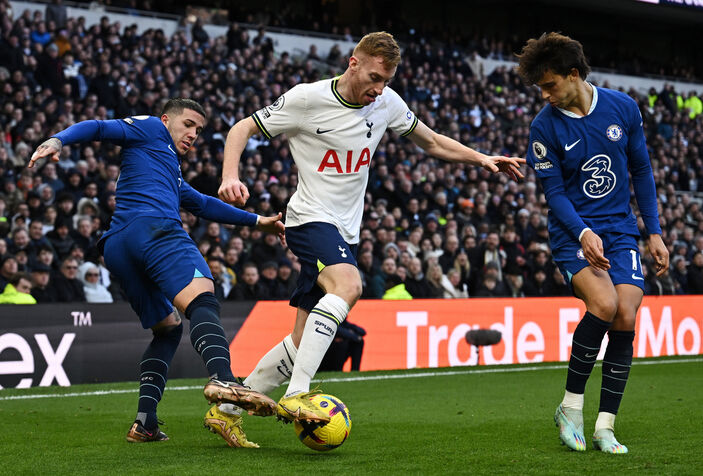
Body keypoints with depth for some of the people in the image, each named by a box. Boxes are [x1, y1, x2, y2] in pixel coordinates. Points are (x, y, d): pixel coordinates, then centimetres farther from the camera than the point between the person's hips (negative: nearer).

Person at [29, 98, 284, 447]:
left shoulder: (172, 173, 42)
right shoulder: (150, 129, 18)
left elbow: (204, 205, 50)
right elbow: (97, 128, 5)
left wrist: (256, 221, 52)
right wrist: (59, 140, -14)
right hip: (154, 228, -10)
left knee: (167, 328, 18)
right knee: (202, 299, -27)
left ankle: (145, 422, 2)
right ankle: (222, 379, -54)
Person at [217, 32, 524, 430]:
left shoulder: (387, 103, 5)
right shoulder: (307, 99, -11)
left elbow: (433, 143, 19)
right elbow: (242, 129, -4)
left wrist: (482, 159, 6)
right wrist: (230, 177, -21)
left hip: (346, 232, 6)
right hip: (311, 219, -6)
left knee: (302, 342, 4)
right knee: (348, 285, -35)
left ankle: (227, 406, 16)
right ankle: (296, 395, -37)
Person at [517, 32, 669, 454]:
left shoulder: (623, 108, -1)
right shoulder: (545, 126, -7)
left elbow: (641, 170, 10)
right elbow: (554, 193, -6)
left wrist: (655, 233, 8)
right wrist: (583, 233, -23)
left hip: (621, 231, 3)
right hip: (574, 233, -3)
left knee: (626, 317, -14)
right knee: (604, 303, -27)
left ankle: (605, 426, -2)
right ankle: (571, 407, -10)